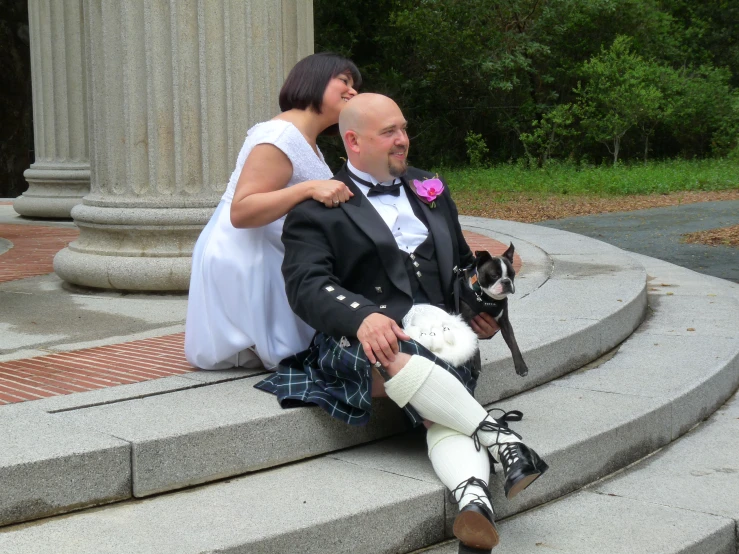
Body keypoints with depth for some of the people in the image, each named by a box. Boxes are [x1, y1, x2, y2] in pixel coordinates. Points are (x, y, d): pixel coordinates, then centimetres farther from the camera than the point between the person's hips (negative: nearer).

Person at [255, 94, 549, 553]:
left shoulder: (430, 190, 25)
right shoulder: (317, 209, 7)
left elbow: (464, 263, 34)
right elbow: (306, 285, -9)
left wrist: (483, 307, 11)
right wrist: (363, 316, -30)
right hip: (362, 339, -3)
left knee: (442, 414, -31)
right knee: (392, 358, -41)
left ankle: (474, 498, -55)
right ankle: (496, 435, -36)